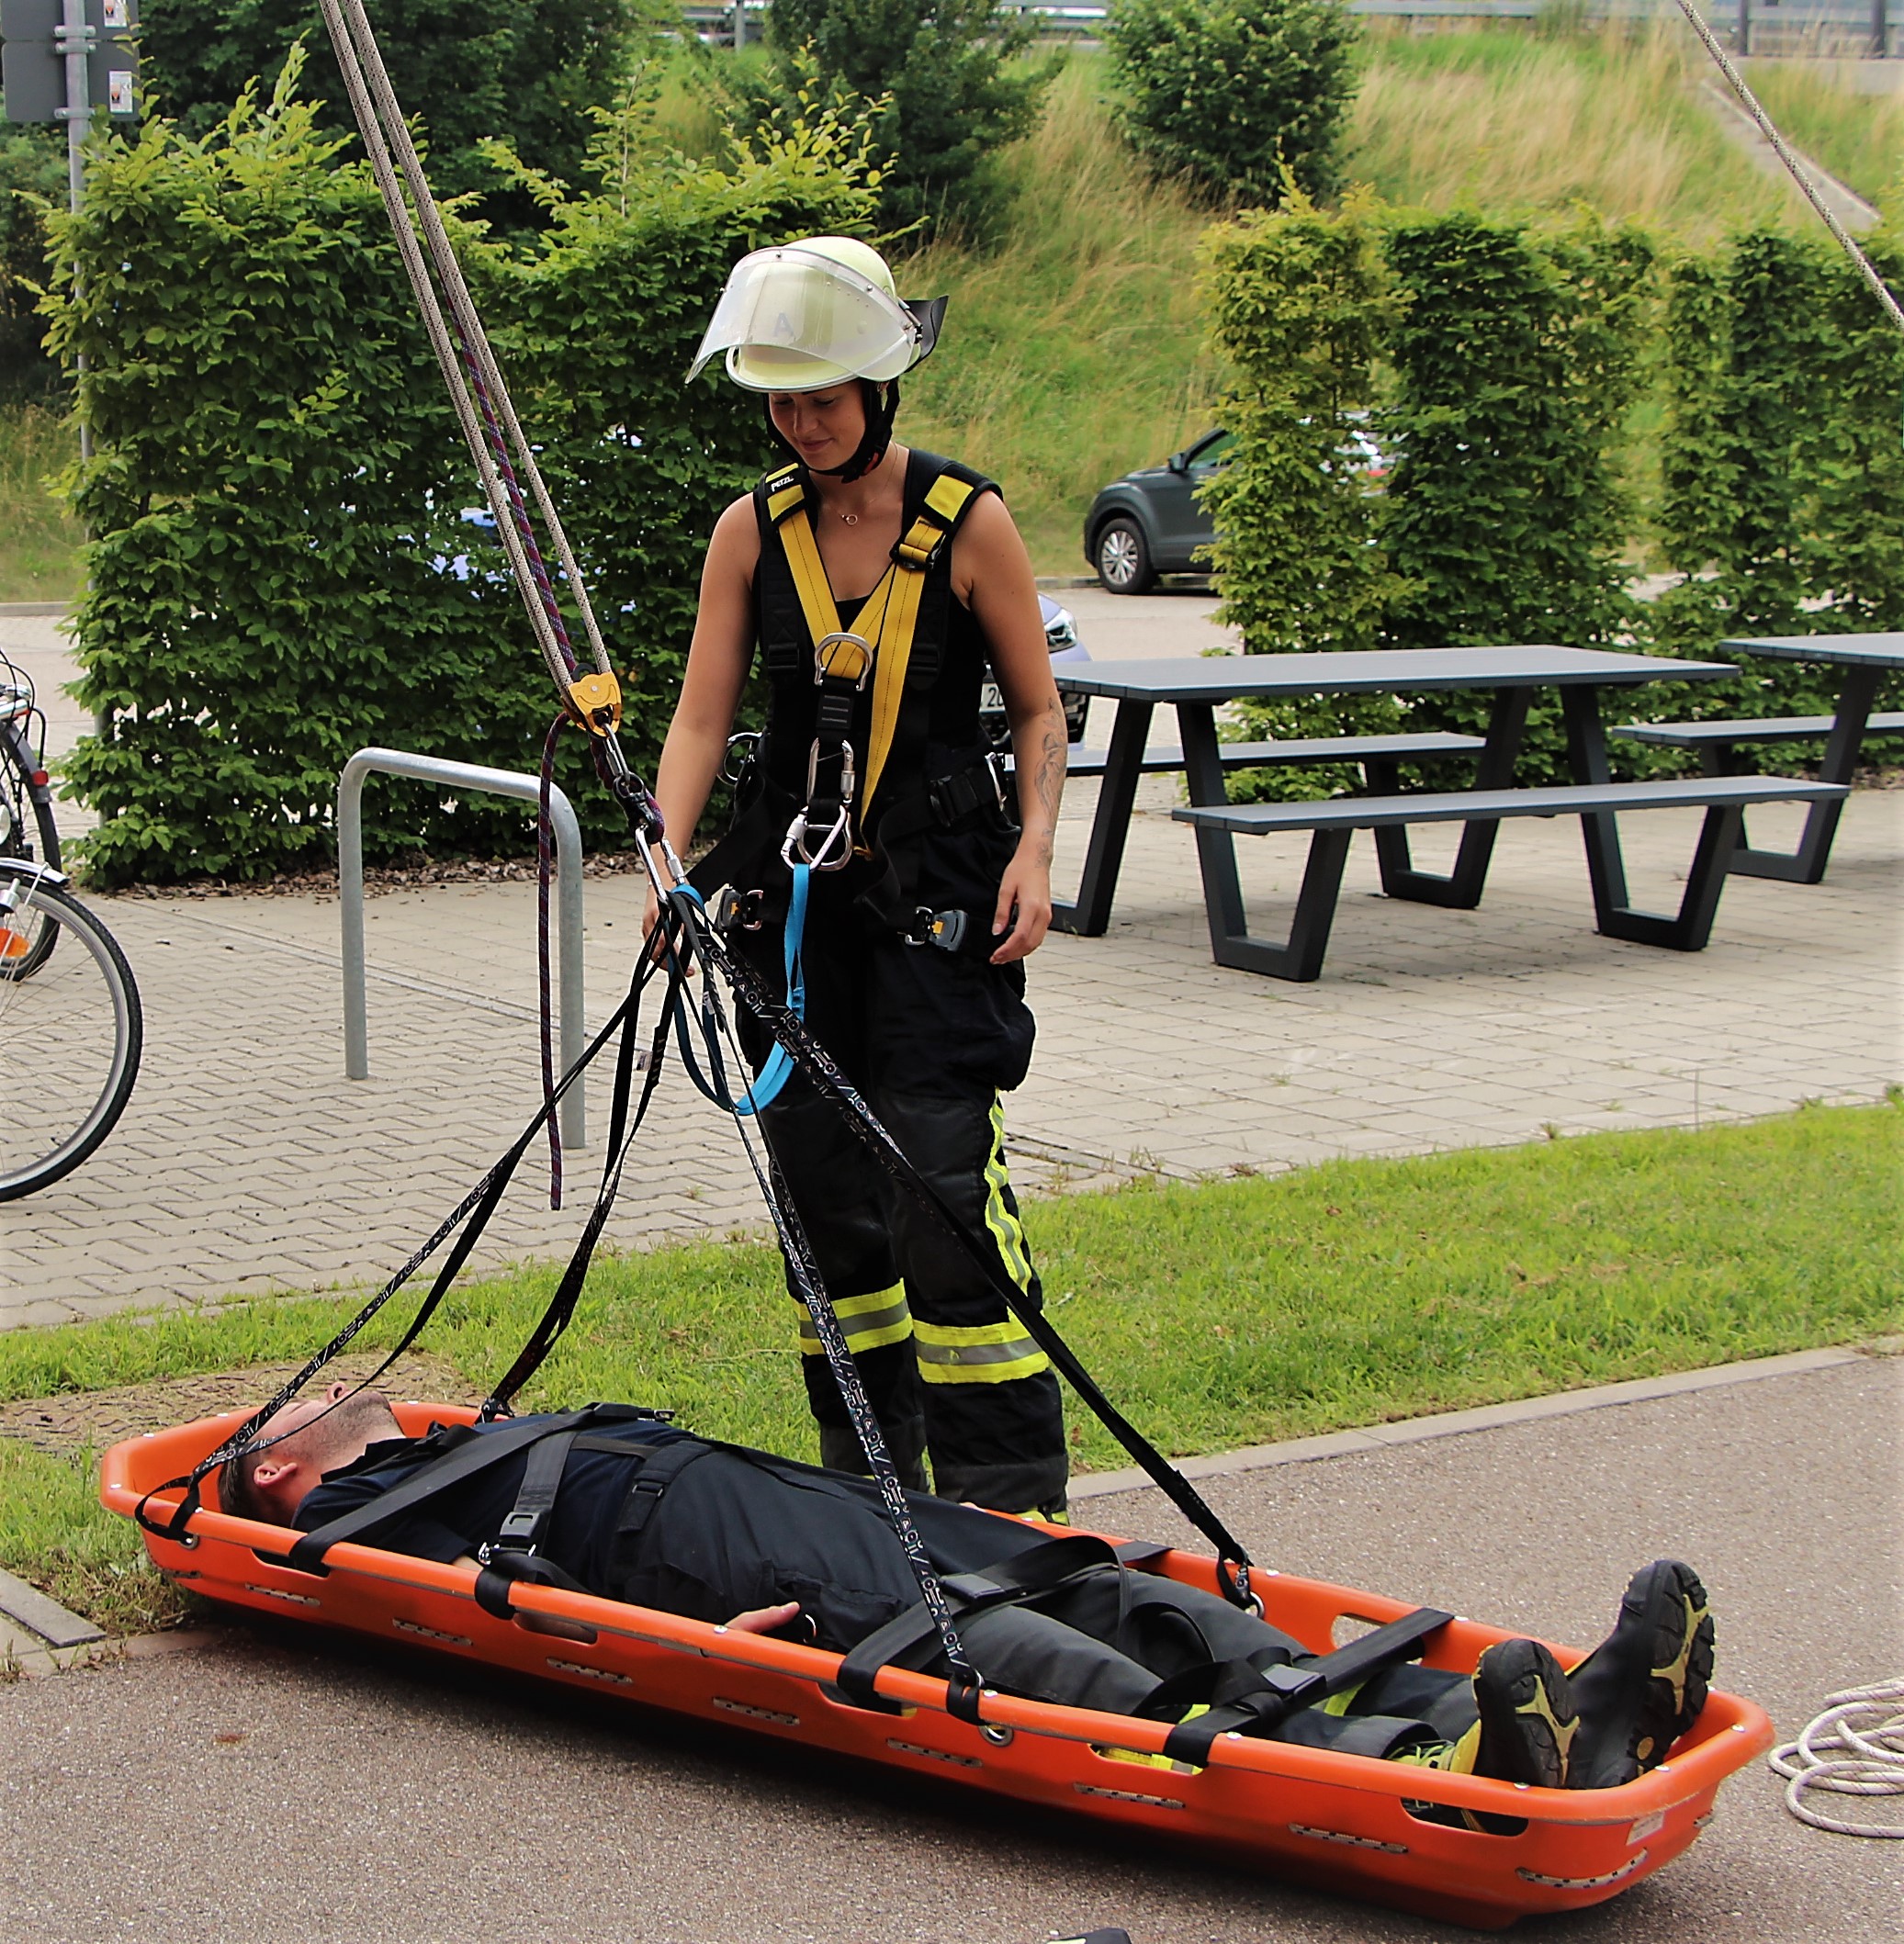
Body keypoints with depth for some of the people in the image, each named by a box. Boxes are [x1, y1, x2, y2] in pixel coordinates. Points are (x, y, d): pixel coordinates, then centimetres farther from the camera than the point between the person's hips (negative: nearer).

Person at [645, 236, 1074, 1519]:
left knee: (943, 1177, -12)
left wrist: (1034, 846, -14)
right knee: (823, 1186, 8)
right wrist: (668, 859, -15)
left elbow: (1038, 709, 1)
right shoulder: (752, 534, 4)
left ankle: (1009, 1497, -5)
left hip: (935, 892, -4)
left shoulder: (968, 522, -5)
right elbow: (702, 716, 1)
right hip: (797, 890, 4)